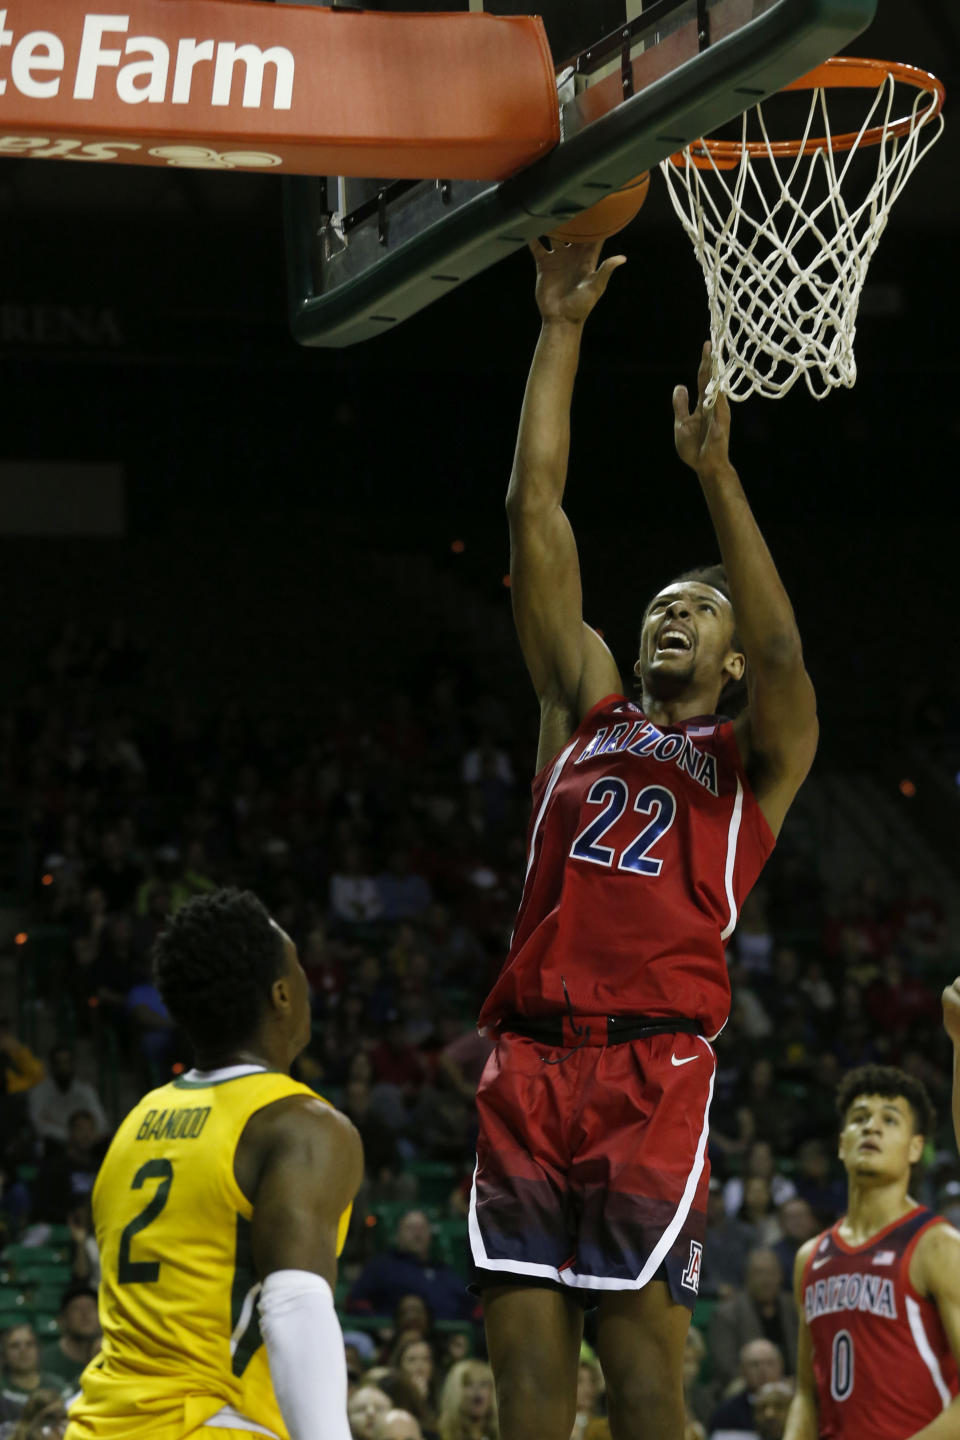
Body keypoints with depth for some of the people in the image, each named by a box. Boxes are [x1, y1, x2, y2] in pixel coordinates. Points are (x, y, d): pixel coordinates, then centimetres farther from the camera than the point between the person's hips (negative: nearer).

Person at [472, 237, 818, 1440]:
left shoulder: (755, 752, 14)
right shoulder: (585, 709, 23)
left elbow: (779, 647, -8)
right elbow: (534, 514, 18)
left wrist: (715, 472, -13)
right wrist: (561, 330, 15)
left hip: (654, 1067, -3)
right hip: (529, 1060, 4)